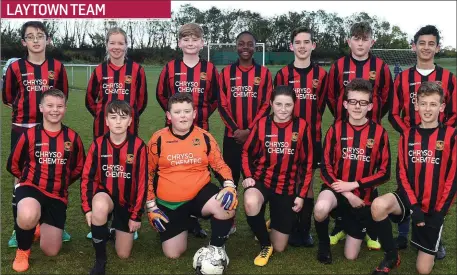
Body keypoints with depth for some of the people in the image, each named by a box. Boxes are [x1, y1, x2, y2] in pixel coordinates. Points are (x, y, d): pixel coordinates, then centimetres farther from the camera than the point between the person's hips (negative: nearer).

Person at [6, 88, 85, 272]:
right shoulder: (29, 135, -8)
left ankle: (41, 225, 39)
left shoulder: (73, 138, -3)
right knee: (28, 217, -40)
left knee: (51, 252, 4)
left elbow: (78, 168, 12)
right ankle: (23, 250, -5)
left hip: (58, 196, 3)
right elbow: (13, 165, 6)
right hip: (31, 188, -2)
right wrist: (31, 179, 10)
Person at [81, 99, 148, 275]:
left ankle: (118, 229, 39)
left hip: (128, 201, 0)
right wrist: (87, 209, -12)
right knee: (100, 208, -39)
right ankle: (100, 259, -16)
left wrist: (136, 215, -8)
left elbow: (142, 182, -11)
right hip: (105, 194, 0)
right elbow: (87, 177, -5)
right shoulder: (98, 144, -11)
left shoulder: (138, 146, -15)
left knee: (123, 255, 4)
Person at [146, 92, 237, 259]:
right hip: (170, 202, 0)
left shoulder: (205, 137, -3)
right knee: (172, 254, 0)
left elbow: (219, 165, 4)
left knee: (226, 206, -32)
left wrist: (229, 185, -16)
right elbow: (148, 173, 3)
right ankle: (186, 224, 33)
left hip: (200, 193, 0)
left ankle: (216, 247, -3)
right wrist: (151, 205, 0)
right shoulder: (158, 139, -6)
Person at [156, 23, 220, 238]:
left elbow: (215, 97, 11)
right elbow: (161, 94, 11)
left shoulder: (209, 69, 2)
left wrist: (203, 113, 4)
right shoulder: (170, 68, 2)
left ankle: (194, 220, 19)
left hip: (200, 129, 1)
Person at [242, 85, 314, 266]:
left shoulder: (302, 127, -7)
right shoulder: (262, 124, -6)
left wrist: (301, 195, -3)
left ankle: (275, 223, 44)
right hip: (262, 180, 0)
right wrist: (248, 176, -10)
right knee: (250, 204, -38)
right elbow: (247, 153, 6)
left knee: (279, 248, 5)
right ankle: (265, 245, -8)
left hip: (287, 187, 0)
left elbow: (307, 164, -2)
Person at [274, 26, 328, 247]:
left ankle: (305, 230, 17)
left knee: (308, 184, 7)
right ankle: (292, 230, 15)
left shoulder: (321, 74, 2)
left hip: (312, 136, 1)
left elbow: (320, 106, 6)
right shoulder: (283, 74, 0)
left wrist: (310, 125, 1)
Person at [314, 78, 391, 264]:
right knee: (320, 209, -38)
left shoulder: (379, 132, -7)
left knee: (351, 256, 5)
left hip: (363, 196, 1)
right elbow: (325, 168, -7)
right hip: (336, 188, 0)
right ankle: (324, 243, -4)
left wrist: (354, 185, -16)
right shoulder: (336, 129, -6)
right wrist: (347, 195, -16)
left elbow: (384, 172, -6)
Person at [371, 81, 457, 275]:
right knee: (378, 206, -34)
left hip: (434, 207, -1)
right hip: (409, 198, 2)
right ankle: (391, 256, -8)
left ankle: (431, 235, 35)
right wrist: (414, 206, -15)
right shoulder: (407, 136, 1)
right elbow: (402, 174, -3)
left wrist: (439, 212, -12)